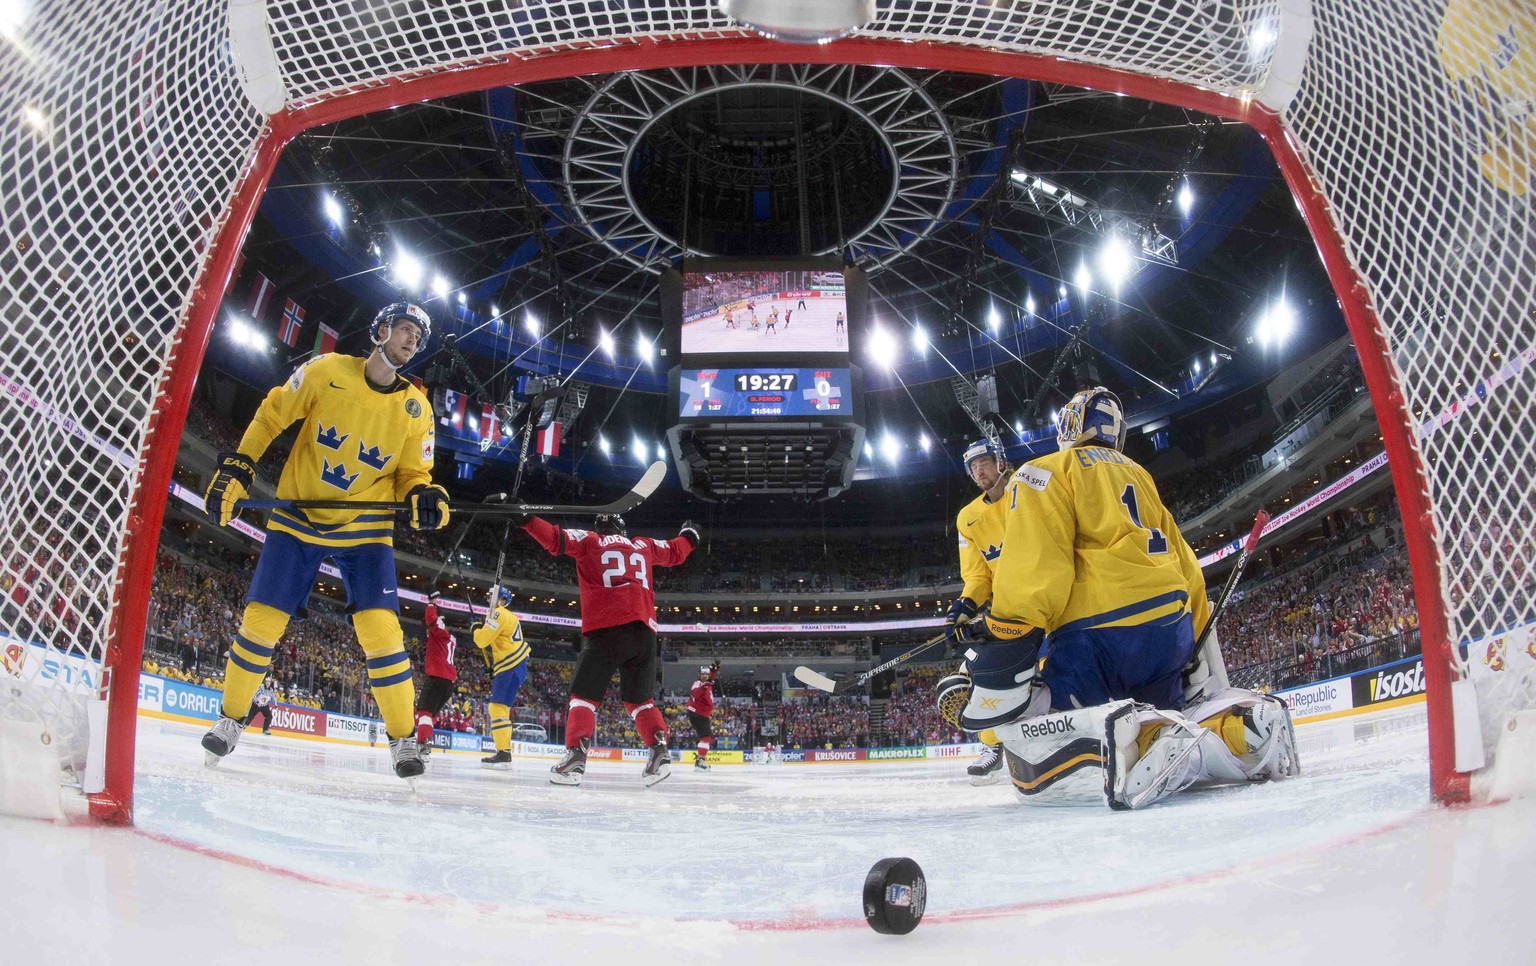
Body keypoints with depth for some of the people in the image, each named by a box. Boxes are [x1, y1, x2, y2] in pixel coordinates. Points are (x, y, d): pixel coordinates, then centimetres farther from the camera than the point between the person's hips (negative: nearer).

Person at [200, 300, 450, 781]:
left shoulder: (416, 408, -4)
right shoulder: (326, 371, -9)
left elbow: (411, 472, 1)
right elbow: (271, 415, 2)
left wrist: (424, 497, -21)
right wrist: (235, 468, -3)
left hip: (364, 527, 0)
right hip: (298, 516, 0)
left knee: (380, 627, -13)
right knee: (261, 618, -2)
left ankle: (403, 739, -1)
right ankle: (230, 719, 22)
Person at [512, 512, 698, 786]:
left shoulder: (589, 540, 15)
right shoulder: (644, 545, 25)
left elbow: (555, 538, 1)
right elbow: (673, 553, 39)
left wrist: (525, 519, 3)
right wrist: (689, 537, 57)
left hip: (606, 628, -4)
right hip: (643, 629, 4)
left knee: (585, 692, 2)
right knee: (639, 697, 16)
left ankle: (576, 755, -13)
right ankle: (659, 751, 0)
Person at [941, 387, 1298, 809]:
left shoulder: (1046, 472, 6)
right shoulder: (1139, 477, 27)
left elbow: (1031, 563, -12)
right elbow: (1186, 567, 26)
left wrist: (1001, 642, -19)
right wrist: (1197, 649, 32)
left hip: (1096, 633, -7)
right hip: (1170, 629, 7)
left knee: (1034, 764, -7)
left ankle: (1131, 739, -36)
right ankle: (1242, 725, -6)